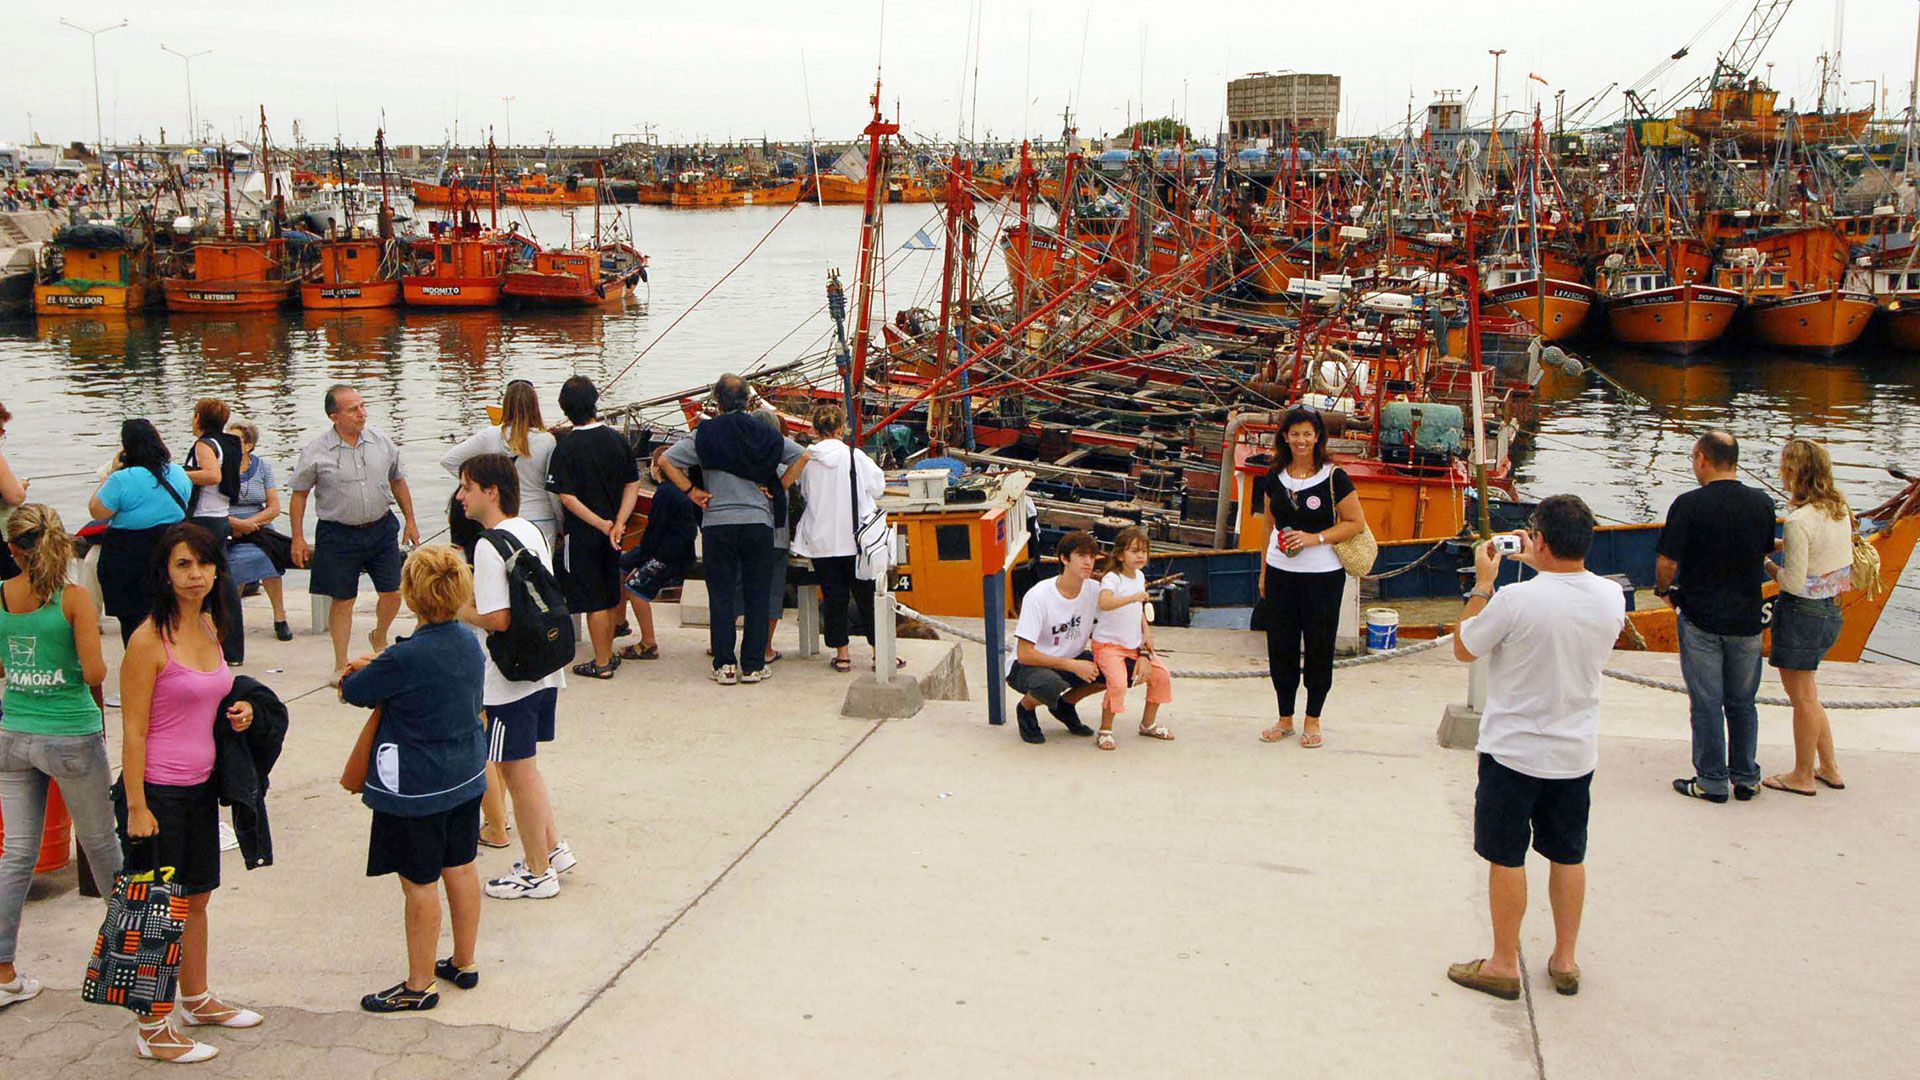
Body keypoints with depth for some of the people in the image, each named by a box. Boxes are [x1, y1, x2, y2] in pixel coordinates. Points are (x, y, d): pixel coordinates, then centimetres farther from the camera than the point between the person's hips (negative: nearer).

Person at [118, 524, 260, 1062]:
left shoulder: (210, 626, 6)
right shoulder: (150, 639, -17)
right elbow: (133, 730, -16)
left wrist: (235, 713, 1)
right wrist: (136, 807, -17)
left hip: (201, 785, 8)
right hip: (157, 790, -8)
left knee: (196, 897, 20)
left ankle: (196, 999, 36)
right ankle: (151, 1029, 14)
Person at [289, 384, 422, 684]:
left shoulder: (381, 442, 1)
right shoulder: (316, 452, -8)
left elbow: (398, 481, 13)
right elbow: (299, 494, 0)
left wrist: (410, 521, 15)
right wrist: (298, 538, -2)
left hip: (381, 528, 3)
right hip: (339, 534, -3)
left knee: (393, 592, 4)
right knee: (343, 600, 3)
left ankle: (379, 638, 35)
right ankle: (341, 665, 17)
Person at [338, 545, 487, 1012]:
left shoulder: (404, 659, -25)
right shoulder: (470, 642, -2)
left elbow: (354, 691, -10)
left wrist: (356, 673, 12)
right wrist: (379, 666, 5)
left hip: (415, 788, -7)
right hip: (465, 778, 8)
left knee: (420, 883, 5)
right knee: (461, 867, 19)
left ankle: (420, 985, 17)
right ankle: (465, 962, 34)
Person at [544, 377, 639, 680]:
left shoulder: (566, 448, -14)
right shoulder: (617, 440, -1)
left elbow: (566, 497, -18)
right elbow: (632, 484, -2)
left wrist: (601, 524, -14)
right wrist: (617, 524, -8)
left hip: (582, 533, -5)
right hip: (613, 530, 5)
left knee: (594, 600, 3)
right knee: (610, 595, 17)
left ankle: (602, 663, 10)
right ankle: (608, 653, 28)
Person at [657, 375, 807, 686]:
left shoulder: (704, 434, -1)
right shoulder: (765, 434, 3)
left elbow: (666, 461, -4)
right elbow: (802, 456, 6)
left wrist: (691, 492, 2)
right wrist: (778, 489, 7)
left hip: (716, 523, -1)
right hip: (759, 521, 1)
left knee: (721, 596, 6)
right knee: (757, 595, 7)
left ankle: (725, 665, 5)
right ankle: (753, 665, 7)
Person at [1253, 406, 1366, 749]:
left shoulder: (1334, 477, -7)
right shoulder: (1274, 477, 6)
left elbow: (1357, 522, -6)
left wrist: (1314, 538, -16)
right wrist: (1264, 571, 15)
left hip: (1323, 575, -4)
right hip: (1281, 572, 4)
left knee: (1318, 646, 5)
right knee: (1280, 646, 7)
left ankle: (1312, 719, 19)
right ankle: (1285, 718, 21)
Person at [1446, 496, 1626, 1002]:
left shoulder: (1516, 600, -24)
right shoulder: (1612, 597, -7)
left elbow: (1463, 649, -8)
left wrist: (1483, 582, -1)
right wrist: (1542, 568, 20)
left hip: (1514, 751, -5)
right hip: (1577, 752, 5)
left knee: (1506, 857, 7)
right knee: (1568, 856, 17)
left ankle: (1503, 965, 17)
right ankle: (1564, 961, 27)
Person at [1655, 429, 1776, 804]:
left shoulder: (1689, 505, -16)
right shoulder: (1762, 503, -2)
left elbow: (1667, 563, -16)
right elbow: (1764, 554, 11)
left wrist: (1665, 590, 4)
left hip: (1700, 621, -4)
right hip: (1747, 619, 4)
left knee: (1706, 703, 5)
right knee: (1742, 703, 15)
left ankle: (1712, 781, 11)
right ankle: (1746, 778, 22)